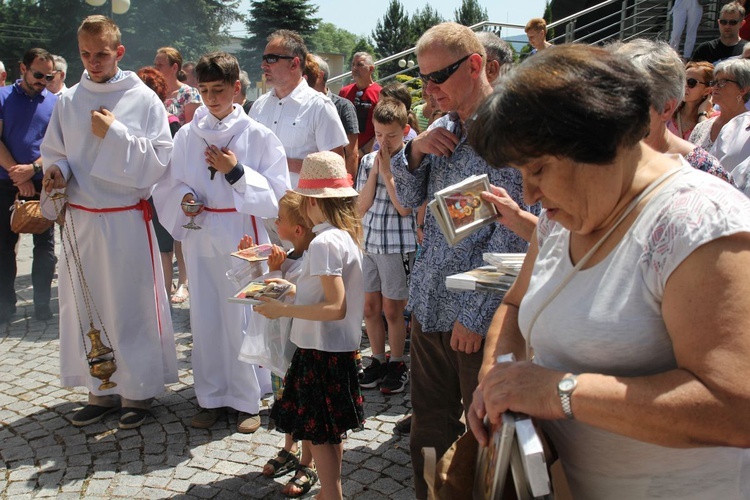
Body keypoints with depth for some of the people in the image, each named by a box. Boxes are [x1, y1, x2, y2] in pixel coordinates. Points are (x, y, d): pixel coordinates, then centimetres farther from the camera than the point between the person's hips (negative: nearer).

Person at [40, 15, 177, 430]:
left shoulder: (144, 100, -4)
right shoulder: (68, 102, 7)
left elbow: (159, 161, -9)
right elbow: (54, 153, 15)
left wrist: (115, 134, -17)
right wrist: (56, 171, -7)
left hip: (127, 221, -4)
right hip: (80, 220, 4)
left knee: (132, 306, 3)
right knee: (86, 306, 10)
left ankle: (138, 390, 19)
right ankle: (102, 390, 25)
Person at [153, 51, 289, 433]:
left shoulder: (258, 136, -3)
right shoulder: (187, 135, 6)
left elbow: (276, 193, -6)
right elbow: (168, 184, 12)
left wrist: (236, 171, -16)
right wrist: (184, 198, -9)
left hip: (241, 236, -3)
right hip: (200, 236, 3)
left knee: (241, 316, -1)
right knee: (205, 318, 7)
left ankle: (248, 400, 15)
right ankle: (212, 397, 22)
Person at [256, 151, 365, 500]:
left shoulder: (324, 243, -22)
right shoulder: (347, 234, 6)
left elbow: (335, 308, -27)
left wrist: (283, 310, -22)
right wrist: (292, 289, 12)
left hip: (322, 350, -9)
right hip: (338, 348, 9)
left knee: (318, 434, 4)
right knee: (328, 432, 21)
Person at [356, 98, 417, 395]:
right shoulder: (368, 161, 6)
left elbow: (405, 207, -17)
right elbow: (362, 208, 1)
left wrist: (387, 171, -15)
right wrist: (374, 171, -7)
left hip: (398, 246, -5)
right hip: (370, 244, 5)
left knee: (392, 309, 4)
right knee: (370, 307, 11)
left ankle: (397, 365, 20)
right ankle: (378, 361, 27)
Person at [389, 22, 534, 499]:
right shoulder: (443, 128, 10)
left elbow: (512, 232, -18)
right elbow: (410, 200, 17)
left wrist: (476, 314, -17)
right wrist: (416, 149, -3)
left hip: (479, 317, -7)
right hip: (431, 308, 7)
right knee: (429, 430, 18)